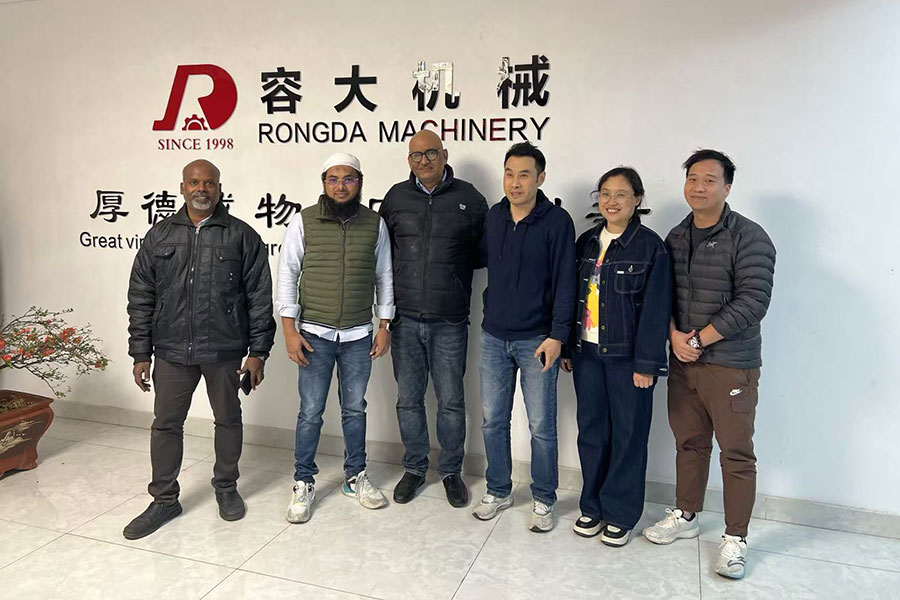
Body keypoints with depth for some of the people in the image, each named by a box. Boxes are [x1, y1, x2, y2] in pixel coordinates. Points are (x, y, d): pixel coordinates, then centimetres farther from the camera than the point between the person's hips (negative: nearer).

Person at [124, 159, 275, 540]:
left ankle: (226, 487, 32)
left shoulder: (242, 236, -2)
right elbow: (140, 298, 7)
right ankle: (164, 500, 25)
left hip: (224, 351, -2)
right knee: (166, 424, 8)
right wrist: (141, 354, 4)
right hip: (172, 351, 2)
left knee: (228, 420, 12)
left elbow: (259, 297, -2)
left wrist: (258, 352, -6)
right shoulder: (159, 236, 6)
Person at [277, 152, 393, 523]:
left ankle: (355, 477, 29)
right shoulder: (304, 222, -5)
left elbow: (384, 277, 7)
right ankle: (303, 483, 21)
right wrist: (289, 329, -7)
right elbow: (287, 274, -3)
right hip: (314, 335, -2)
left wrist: (384, 326, 4)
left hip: (358, 336, 2)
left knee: (355, 409, 13)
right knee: (310, 412, 5)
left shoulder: (375, 224, 1)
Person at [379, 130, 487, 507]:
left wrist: (454, 268, -3)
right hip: (405, 319, 2)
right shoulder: (396, 197, 7)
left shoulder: (468, 197, 2)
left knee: (451, 401, 7)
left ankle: (451, 472, 25)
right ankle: (414, 469, 28)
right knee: (408, 399, 11)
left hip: (450, 321, -2)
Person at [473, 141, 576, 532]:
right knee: (493, 421, 11)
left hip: (537, 339, -4)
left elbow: (564, 281, -10)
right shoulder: (493, 217, 6)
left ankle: (543, 500, 23)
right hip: (493, 337, 4)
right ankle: (498, 492, 29)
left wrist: (557, 335, -15)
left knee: (541, 426, 5)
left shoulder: (556, 221, -8)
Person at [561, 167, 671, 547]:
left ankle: (620, 514, 21)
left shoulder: (650, 245, -7)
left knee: (628, 434, 6)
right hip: (587, 352, 5)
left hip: (626, 356, -4)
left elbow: (656, 309, -10)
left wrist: (647, 363, -14)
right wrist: (567, 347, 9)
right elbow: (572, 297, 11)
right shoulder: (586, 242, 8)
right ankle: (592, 506, 27)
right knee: (591, 431, 12)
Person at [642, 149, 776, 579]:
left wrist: (699, 339, -16)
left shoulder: (748, 238, -11)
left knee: (736, 453, 4)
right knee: (689, 442, 17)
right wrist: (674, 335, -7)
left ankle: (735, 539, 19)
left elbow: (752, 302, -18)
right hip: (682, 361, 5)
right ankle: (686, 517, 34)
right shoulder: (676, 237, 8)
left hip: (731, 365, -5)